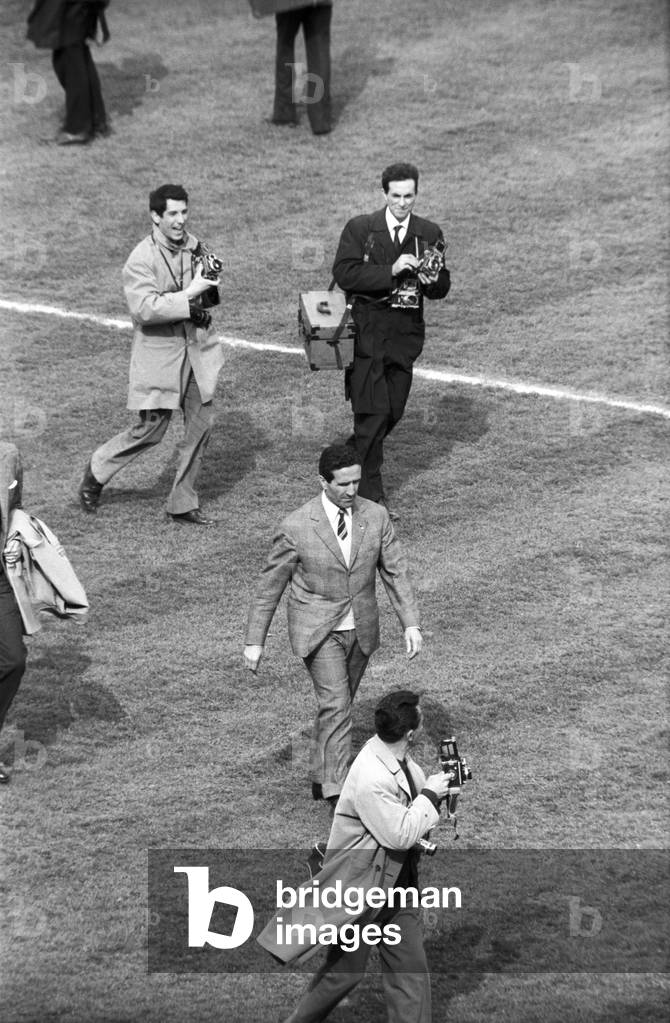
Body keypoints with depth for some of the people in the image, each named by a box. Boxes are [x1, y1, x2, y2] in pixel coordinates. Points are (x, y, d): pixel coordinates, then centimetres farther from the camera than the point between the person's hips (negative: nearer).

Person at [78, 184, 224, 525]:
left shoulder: (193, 246, 5)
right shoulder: (141, 260, -16)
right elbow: (144, 308, -27)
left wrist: (210, 288, -4)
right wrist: (189, 295, -28)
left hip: (197, 348, 6)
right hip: (159, 352, -6)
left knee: (200, 425, 5)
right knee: (150, 429, -1)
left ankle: (183, 504, 17)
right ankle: (97, 472, 24)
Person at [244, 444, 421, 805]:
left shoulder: (375, 517, -6)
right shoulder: (296, 527, -17)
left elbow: (395, 572, 1)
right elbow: (270, 585, -8)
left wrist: (411, 623, -7)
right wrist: (254, 641, -5)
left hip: (360, 628, 4)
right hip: (318, 632, -4)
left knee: (337, 704, 16)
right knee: (335, 706, -16)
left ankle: (321, 778, 34)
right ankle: (338, 794, -17)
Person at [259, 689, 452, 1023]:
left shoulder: (400, 759, -3)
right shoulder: (370, 779, -31)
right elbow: (400, 835, -26)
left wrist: (442, 783, -3)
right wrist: (430, 795, -17)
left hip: (397, 885, 8)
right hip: (360, 888, -8)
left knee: (411, 972, 8)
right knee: (344, 970, 8)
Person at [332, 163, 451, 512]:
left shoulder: (430, 234, 9)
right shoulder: (360, 229, -2)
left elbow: (442, 287, 10)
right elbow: (344, 274, -14)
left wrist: (433, 281, -15)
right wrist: (390, 271, -22)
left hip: (406, 336, 4)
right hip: (367, 333, -4)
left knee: (393, 411, 7)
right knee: (373, 412, -10)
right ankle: (371, 495, -5)